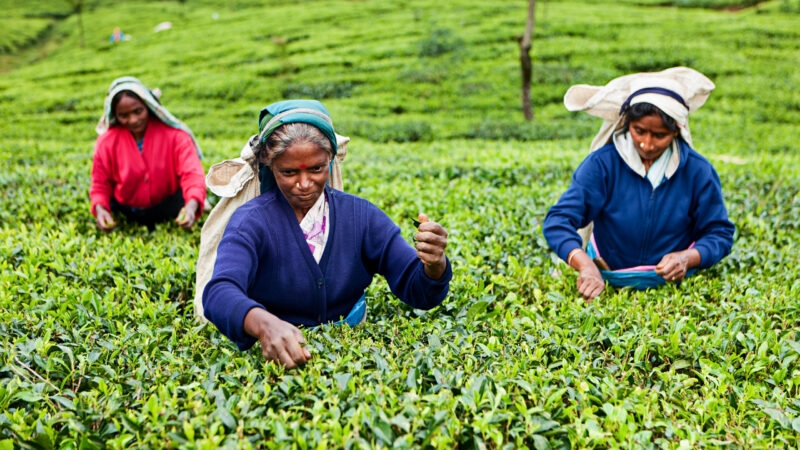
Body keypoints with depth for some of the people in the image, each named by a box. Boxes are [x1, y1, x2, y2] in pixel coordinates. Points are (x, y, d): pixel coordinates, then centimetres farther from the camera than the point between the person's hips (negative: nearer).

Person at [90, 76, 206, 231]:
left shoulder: (174, 134, -18)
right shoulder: (107, 142, -12)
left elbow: (192, 173, -30)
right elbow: (100, 183, -2)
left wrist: (192, 205, -51)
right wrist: (100, 208, -26)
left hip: (166, 206, -4)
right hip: (128, 210, 4)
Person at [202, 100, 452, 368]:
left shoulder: (361, 216, 4)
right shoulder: (250, 222, -5)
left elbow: (416, 290, -2)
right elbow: (219, 294, -23)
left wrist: (433, 265, -25)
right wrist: (264, 324, -45)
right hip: (274, 357, -1)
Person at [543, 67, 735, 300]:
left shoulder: (698, 171, -2)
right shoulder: (602, 164, -8)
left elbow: (720, 233, 5)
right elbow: (558, 220, -16)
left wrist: (688, 258, -18)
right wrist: (585, 265, -35)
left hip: (674, 284, 0)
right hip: (606, 283, 1)